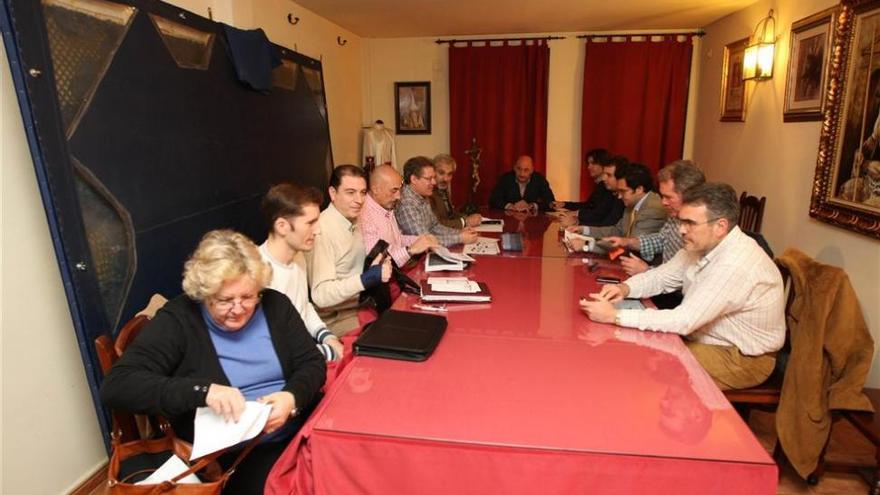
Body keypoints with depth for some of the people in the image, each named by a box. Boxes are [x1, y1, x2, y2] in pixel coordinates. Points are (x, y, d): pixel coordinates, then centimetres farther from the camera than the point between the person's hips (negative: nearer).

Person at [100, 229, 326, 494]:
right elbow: (115, 386, -15)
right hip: (232, 455, -3)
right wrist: (202, 391, -28)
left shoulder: (275, 305, 3)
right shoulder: (178, 321, -7)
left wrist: (292, 397, -18)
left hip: (301, 431, 4)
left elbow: (312, 363, 4)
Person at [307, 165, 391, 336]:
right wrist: (366, 279, -34)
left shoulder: (352, 221, 6)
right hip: (338, 318, -8)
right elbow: (320, 295, -26)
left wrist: (377, 266, -1)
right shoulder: (323, 230, -21)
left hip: (361, 305, 8)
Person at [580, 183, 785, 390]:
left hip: (743, 359, -7)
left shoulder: (736, 264, -31)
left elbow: (684, 321, -33)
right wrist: (625, 288, -16)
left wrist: (614, 315, -34)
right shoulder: (702, 245, -4)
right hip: (715, 340, 8)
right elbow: (661, 276, 6)